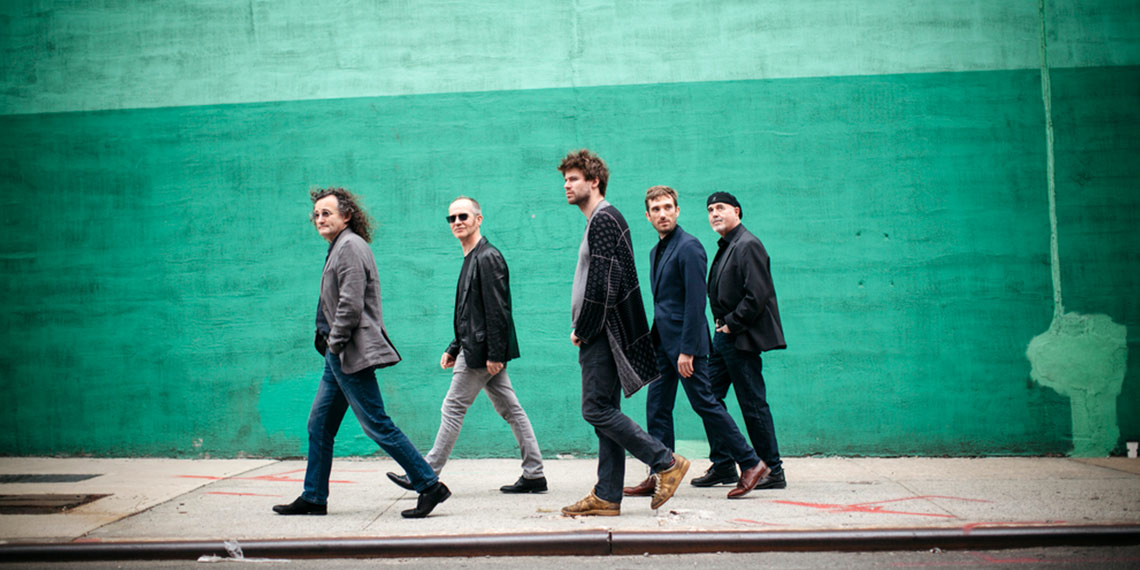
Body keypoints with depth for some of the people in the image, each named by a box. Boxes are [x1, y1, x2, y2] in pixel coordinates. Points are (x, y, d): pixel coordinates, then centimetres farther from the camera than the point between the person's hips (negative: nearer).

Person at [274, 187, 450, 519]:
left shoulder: (351, 246, -13)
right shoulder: (339, 247, 19)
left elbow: (351, 304, -21)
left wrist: (335, 343, -13)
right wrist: (331, 345, 15)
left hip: (352, 355, -10)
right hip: (338, 355, 10)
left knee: (377, 425, -8)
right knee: (319, 425, 14)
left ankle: (430, 486, -4)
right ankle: (313, 499, 23)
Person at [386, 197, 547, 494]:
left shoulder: (487, 257, -13)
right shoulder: (473, 258, 18)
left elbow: (497, 309, -19)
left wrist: (494, 354, -22)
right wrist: (454, 348, 20)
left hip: (483, 348, -10)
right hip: (476, 347, 10)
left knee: (453, 407, -3)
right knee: (510, 409, 8)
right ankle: (534, 474, 11)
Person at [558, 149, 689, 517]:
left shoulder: (603, 220, -11)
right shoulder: (599, 220, 21)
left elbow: (602, 284, -20)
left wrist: (582, 331, -13)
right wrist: (583, 331, 14)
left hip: (602, 335, -10)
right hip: (601, 336, 10)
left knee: (598, 410, -10)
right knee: (604, 413, 8)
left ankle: (667, 463, -5)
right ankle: (607, 497, 11)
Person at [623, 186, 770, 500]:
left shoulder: (689, 247, -13)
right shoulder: (656, 251, 15)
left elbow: (695, 302, -18)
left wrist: (687, 351, -21)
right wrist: (653, 341, 16)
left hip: (685, 342, -9)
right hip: (662, 342, 9)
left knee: (705, 404, -4)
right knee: (657, 409, 7)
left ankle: (751, 463, 8)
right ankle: (659, 476, 13)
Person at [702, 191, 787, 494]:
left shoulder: (748, 245, -13)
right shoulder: (725, 248, 16)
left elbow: (757, 296, -21)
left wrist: (732, 324, -15)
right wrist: (722, 324, 10)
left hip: (741, 339, -10)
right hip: (723, 336, 10)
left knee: (753, 404, -4)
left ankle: (772, 471, 6)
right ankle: (722, 465, 18)